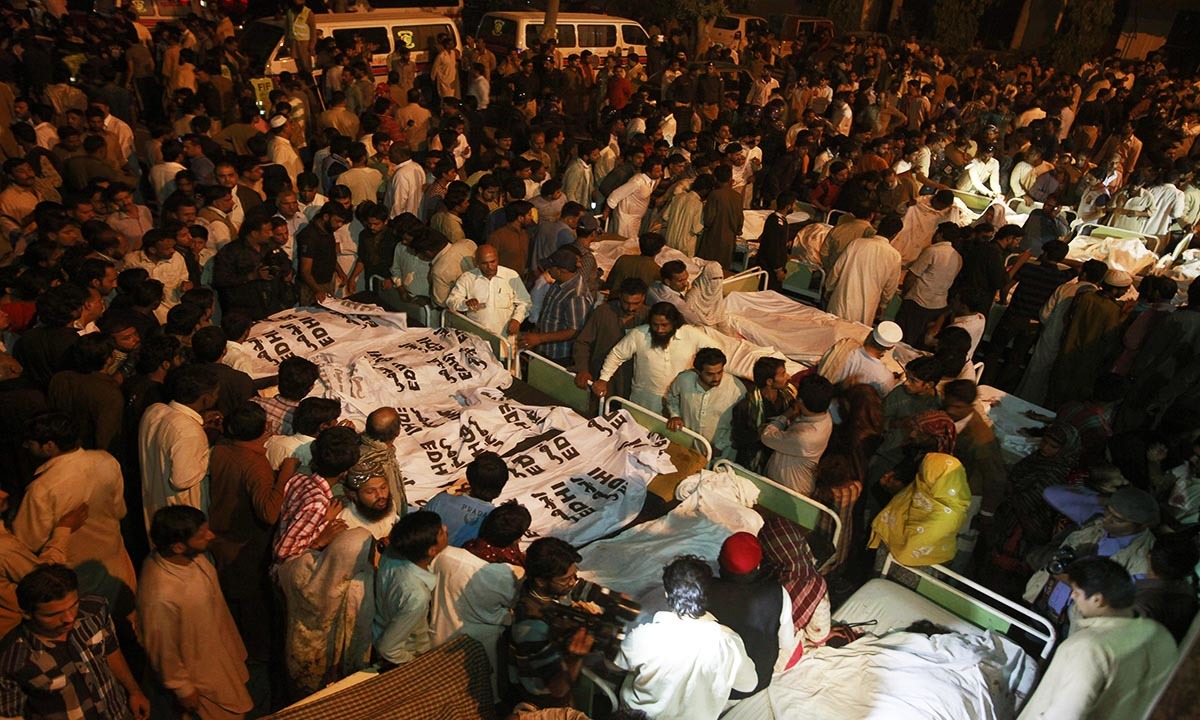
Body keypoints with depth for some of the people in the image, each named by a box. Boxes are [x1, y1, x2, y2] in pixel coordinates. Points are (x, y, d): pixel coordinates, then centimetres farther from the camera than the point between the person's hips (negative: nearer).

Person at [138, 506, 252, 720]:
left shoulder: (195, 557, -18)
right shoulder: (161, 596, -41)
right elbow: (163, 652, -24)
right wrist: (183, 690, -9)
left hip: (219, 651, 6)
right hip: (200, 677, -6)